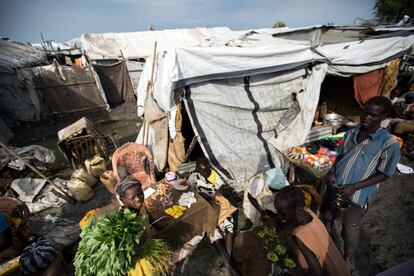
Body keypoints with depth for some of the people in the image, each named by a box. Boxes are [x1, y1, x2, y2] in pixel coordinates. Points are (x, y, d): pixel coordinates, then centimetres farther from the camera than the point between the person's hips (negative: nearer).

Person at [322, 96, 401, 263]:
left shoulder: (390, 144, -15)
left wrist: (354, 187, -19)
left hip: (356, 196, -4)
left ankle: (348, 256, 45)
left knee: (350, 230, 16)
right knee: (327, 218, 24)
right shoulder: (351, 133, -2)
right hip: (334, 187, 4)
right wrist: (332, 173, -8)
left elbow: (383, 174, -10)